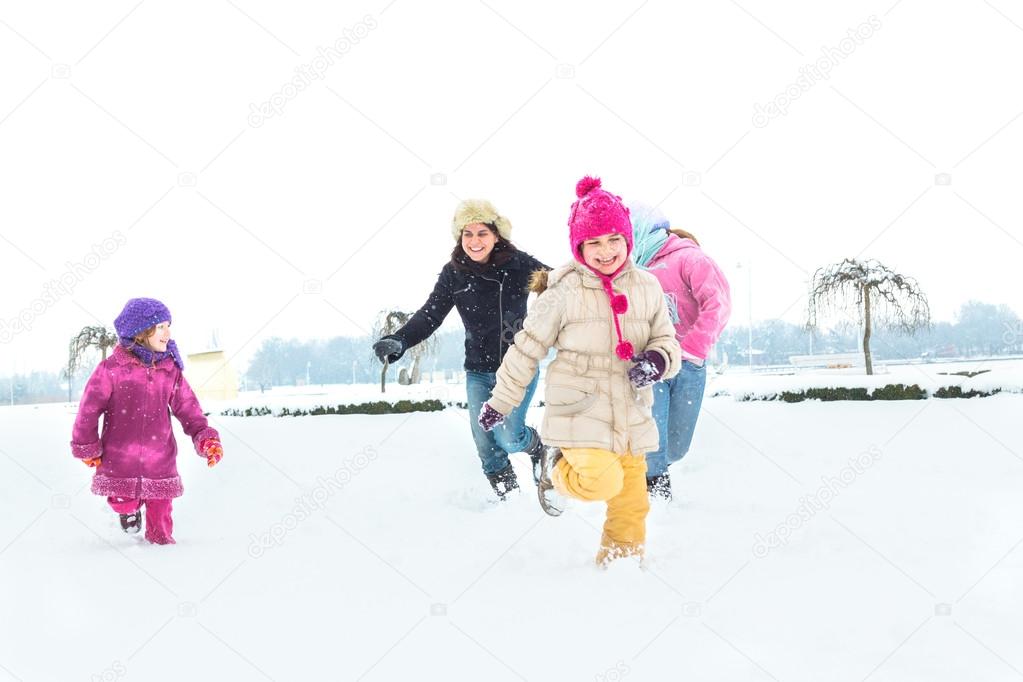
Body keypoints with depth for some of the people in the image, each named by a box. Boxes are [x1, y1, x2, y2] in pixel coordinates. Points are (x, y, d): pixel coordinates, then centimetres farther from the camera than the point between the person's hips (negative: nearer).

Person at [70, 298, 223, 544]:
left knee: (160, 508, 9)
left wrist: (206, 438, -10)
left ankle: (161, 539, 36)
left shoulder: (170, 370, 1)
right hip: (119, 457, -3)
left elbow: (188, 408, 3)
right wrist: (87, 448, 1)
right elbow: (89, 409, -5)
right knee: (123, 503, 3)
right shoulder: (112, 368, -11)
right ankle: (130, 508, 38)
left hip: (159, 459, 3)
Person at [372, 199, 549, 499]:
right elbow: (429, 315, -8)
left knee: (507, 437, -15)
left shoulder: (518, 264, -11)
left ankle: (538, 447, 20)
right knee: (486, 445, 2)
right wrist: (398, 341, -24)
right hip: (479, 371, 3)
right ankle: (506, 494, 27)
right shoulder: (453, 273, -5)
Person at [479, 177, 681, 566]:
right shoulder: (564, 292, -9)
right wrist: (500, 402, 7)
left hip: (632, 414, 5)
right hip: (580, 411, -4)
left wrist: (659, 361, -13)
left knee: (632, 499, 7)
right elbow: (527, 349, 1)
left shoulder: (646, 288, 3)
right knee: (601, 481, -23)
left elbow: (667, 341, 12)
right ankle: (557, 470, 9)